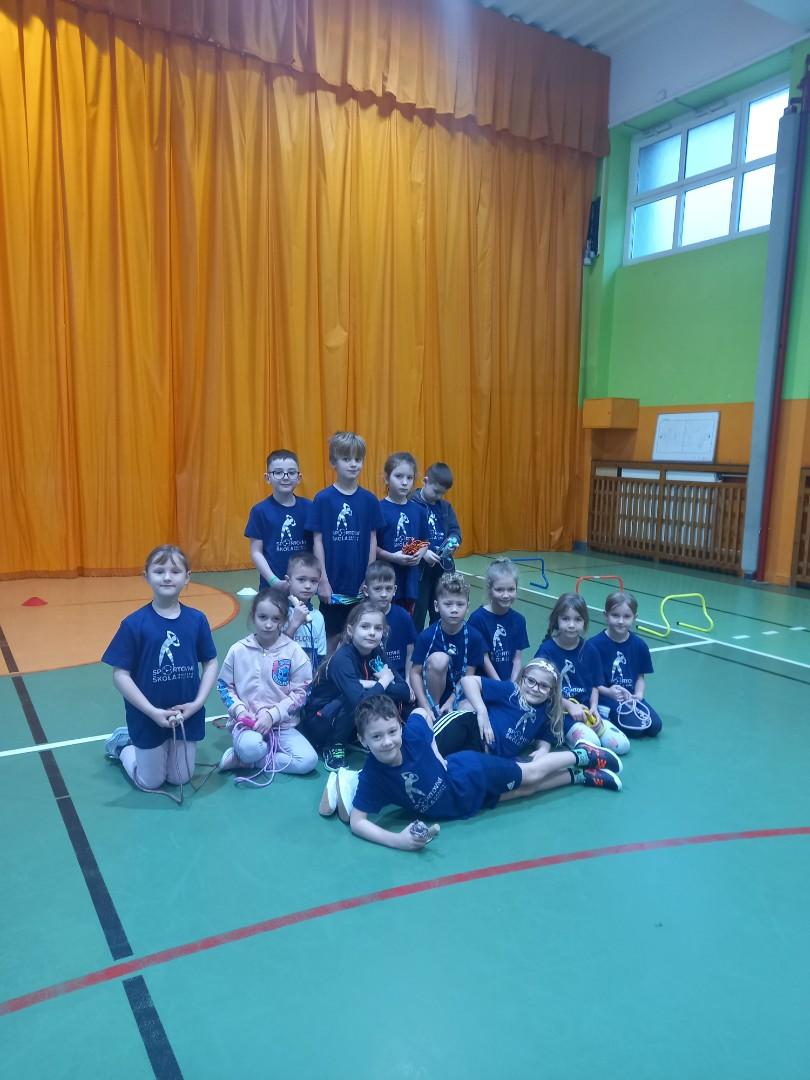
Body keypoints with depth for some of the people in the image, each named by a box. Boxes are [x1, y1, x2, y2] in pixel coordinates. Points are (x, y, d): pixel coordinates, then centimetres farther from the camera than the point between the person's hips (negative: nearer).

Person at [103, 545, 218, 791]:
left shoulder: (197, 620, -7)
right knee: (150, 782, 13)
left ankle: (135, 741, 42)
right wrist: (152, 711, -18)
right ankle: (121, 743, 39)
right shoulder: (134, 624, -15)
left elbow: (210, 663, 2)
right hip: (147, 717, -3)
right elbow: (120, 674, -13)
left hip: (187, 715, 3)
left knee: (180, 779, 17)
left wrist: (198, 702, -10)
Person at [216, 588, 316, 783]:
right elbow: (223, 685, 8)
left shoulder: (294, 651, -6)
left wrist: (272, 714, -12)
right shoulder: (238, 650, -2)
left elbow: (300, 692, -3)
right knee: (251, 748, -38)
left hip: (281, 724, 3)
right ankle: (244, 753, -1)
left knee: (308, 760, -20)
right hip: (247, 722, -2)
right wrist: (239, 710, -9)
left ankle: (243, 761, -7)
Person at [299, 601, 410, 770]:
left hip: (353, 724, 6)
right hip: (319, 723, -6)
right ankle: (333, 747, -11)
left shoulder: (377, 653, -6)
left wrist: (372, 685, -24)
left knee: (393, 697, -13)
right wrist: (383, 681, -24)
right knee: (355, 698, -33)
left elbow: (405, 692, -11)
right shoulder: (342, 659, -27)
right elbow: (361, 701, -42)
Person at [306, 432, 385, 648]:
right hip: (332, 583, -2)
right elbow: (317, 541, -5)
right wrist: (322, 580, -8)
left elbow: (372, 541, 4)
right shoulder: (323, 499, -6)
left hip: (361, 583, 2)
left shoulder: (369, 500, 1)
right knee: (332, 636, 10)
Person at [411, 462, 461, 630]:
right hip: (419, 569, -6)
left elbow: (455, 529, 8)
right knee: (417, 613, 3)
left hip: (444, 568, 6)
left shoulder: (445, 506, 8)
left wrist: (453, 541, -14)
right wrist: (422, 552, -26)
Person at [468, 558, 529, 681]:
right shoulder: (478, 618, -10)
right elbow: (484, 659, -9)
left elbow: (517, 658, 4)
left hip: (511, 681, 2)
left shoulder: (518, 620, 3)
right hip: (485, 682, -2)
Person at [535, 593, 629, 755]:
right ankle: (564, 735, 0)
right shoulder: (546, 650, -10)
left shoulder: (589, 650, 4)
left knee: (622, 745, -8)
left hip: (586, 708, 6)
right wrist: (569, 706, -16)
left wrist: (593, 708, -8)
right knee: (591, 744, -28)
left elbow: (594, 686, 10)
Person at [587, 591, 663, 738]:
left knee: (654, 726, -12)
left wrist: (638, 695, -7)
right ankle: (604, 718, 3)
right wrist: (608, 691, -26)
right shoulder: (594, 644, -12)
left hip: (631, 696, 5)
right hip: (605, 697, -5)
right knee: (634, 728, -23)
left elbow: (640, 676, 10)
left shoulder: (639, 644, 2)